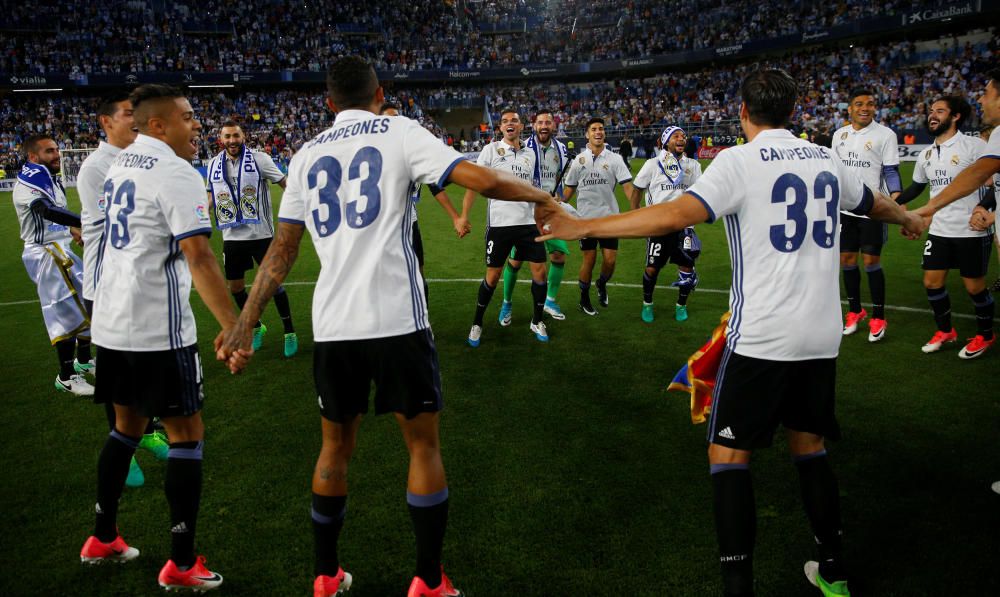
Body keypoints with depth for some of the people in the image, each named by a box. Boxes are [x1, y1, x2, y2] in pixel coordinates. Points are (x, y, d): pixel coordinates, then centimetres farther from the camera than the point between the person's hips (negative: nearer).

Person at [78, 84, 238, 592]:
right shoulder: (177, 174, -15)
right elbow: (200, 259, -23)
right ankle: (181, 565, 9)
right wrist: (235, 328, -24)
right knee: (187, 435, 2)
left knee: (127, 425, 22)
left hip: (111, 323, 9)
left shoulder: (119, 164, 12)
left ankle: (102, 539, 35)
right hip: (157, 330, -9)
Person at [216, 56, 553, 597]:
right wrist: (543, 197, 11)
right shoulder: (400, 133, 3)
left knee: (336, 445, 20)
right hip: (397, 320, -4)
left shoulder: (306, 156, 15)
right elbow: (485, 181, -6)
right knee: (423, 444, 11)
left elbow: (281, 251, 13)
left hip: (332, 325, 4)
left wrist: (243, 325, 18)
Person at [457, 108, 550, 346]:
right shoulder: (491, 149, 0)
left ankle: (537, 321, 19)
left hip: (528, 221, 4)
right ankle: (477, 324, 19)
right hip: (499, 222, -4)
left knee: (539, 270, 1)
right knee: (493, 274, 2)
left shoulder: (530, 154, 12)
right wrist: (464, 215, -11)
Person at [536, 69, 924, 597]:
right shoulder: (826, 160, 12)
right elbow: (874, 204, 31)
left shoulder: (740, 161, -7)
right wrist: (909, 218, 55)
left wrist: (582, 227, -19)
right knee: (809, 446, 21)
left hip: (760, 337, -6)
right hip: (821, 336, 6)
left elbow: (676, 215, -23)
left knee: (728, 454, 3)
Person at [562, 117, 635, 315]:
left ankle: (602, 284, 30)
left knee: (610, 260, -2)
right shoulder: (579, 160, 5)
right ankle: (584, 299, 19)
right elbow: (569, 189, 11)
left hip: (609, 217, 0)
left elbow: (627, 186, -5)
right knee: (589, 259, 2)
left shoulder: (614, 159, 1)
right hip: (586, 217, 0)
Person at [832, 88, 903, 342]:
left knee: (871, 261, -2)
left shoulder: (885, 135, -5)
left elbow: (891, 172, -7)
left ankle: (878, 317, 10)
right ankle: (855, 311, 25)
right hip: (845, 208, 4)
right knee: (846, 259, 8)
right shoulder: (839, 134, 9)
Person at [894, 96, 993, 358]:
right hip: (938, 229, 6)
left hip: (971, 231, -6)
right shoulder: (926, 155, 10)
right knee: (932, 282, 7)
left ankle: (985, 335, 25)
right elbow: (917, 186, 24)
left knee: (974, 286, 4)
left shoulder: (974, 146, -10)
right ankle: (945, 331, 27)